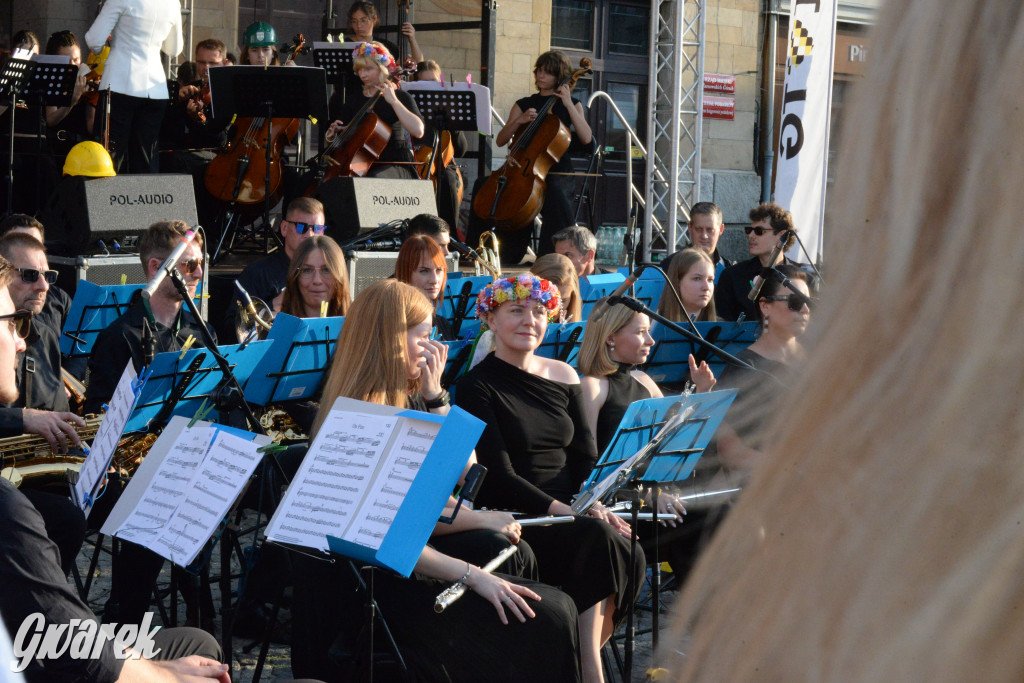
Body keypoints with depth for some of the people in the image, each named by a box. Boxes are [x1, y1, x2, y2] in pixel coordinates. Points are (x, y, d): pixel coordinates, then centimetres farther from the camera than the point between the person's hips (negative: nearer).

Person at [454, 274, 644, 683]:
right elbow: (499, 475, -11)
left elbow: (586, 457, 13)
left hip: (569, 511, 6)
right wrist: (564, 510, -21)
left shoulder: (563, 377, 14)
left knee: (631, 553, -25)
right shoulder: (477, 386, -4)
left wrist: (594, 503, -8)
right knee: (598, 539, -31)